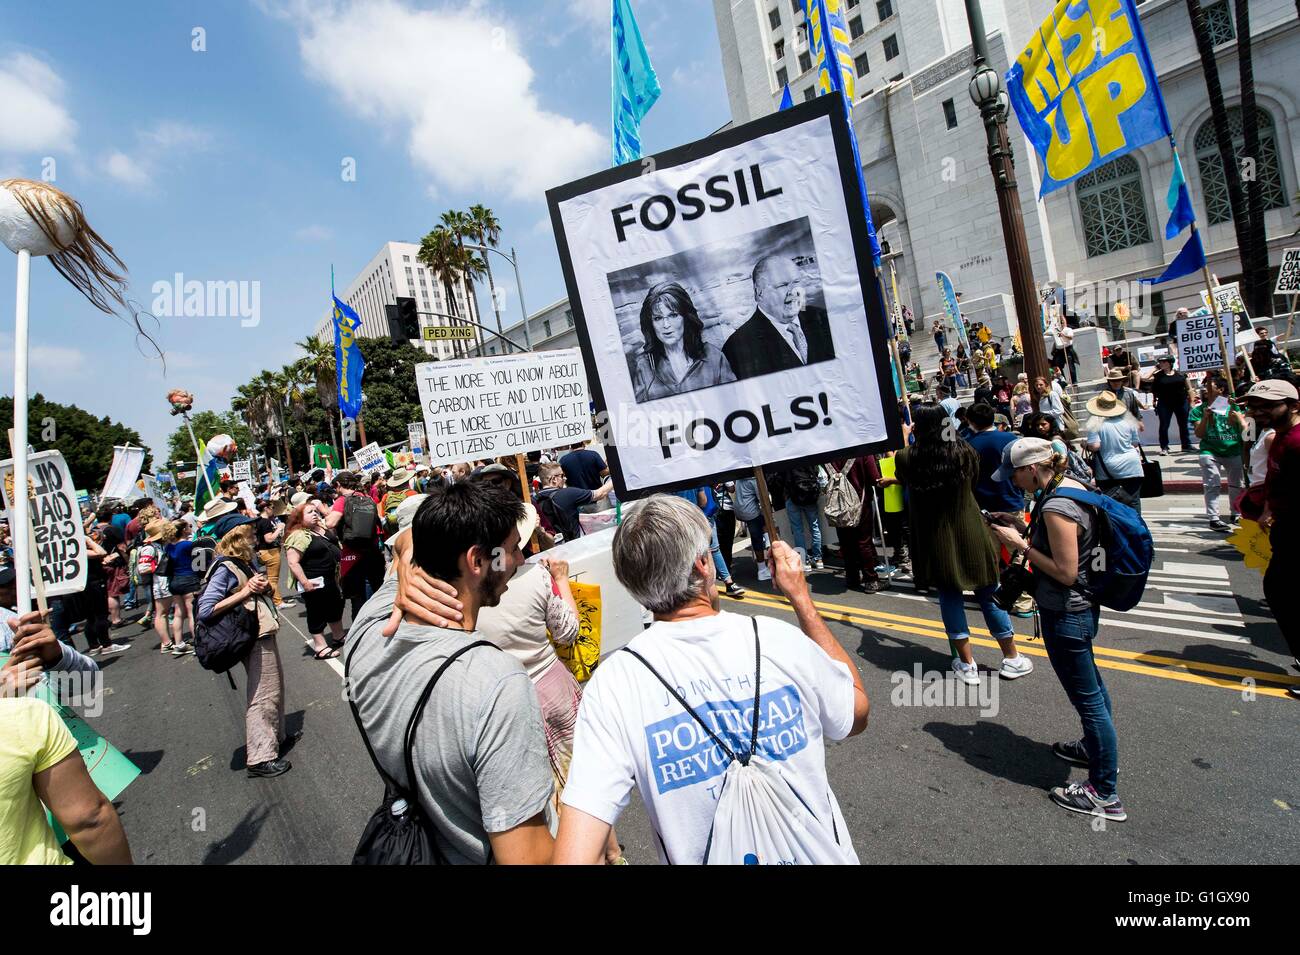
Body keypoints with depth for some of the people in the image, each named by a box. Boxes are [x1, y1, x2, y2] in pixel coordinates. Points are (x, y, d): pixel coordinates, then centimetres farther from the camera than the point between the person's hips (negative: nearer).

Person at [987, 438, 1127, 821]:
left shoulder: (1056, 507, -27)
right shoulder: (1073, 486, 2)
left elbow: (1065, 572, -25)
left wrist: (1021, 545, -18)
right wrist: (1023, 530, 4)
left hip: (1066, 614, -10)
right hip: (1082, 606, 11)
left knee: (1087, 698, 3)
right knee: (1091, 683, 28)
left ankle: (1104, 794, 19)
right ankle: (1099, 749, 50)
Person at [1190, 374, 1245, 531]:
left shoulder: (1232, 406, 3)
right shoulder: (1199, 410, 0)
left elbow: (1245, 428, -1)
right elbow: (1199, 434, -7)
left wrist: (1236, 414, -14)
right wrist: (1205, 416, -17)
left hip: (1234, 451, 3)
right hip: (1210, 452, -3)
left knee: (1236, 484, 16)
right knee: (1212, 485, -10)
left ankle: (1235, 513, 34)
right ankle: (1213, 518, -10)